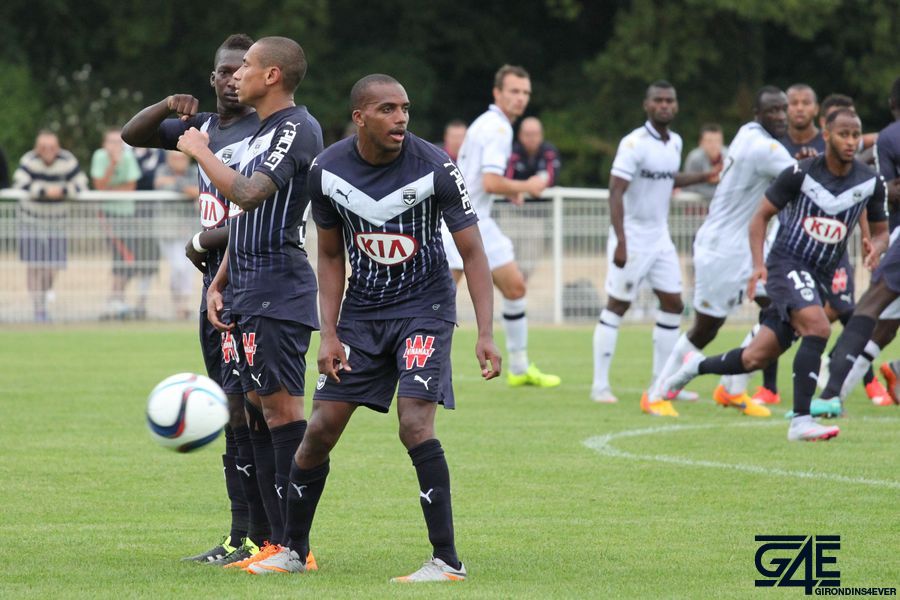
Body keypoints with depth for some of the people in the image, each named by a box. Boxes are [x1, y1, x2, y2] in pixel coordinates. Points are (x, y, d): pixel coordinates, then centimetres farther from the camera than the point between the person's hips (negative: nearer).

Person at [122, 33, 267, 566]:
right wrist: (166, 108, 3)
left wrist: (206, 241, -6)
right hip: (216, 285, 9)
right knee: (234, 413, 10)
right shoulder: (203, 128, 15)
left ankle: (259, 538, -14)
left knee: (243, 407, -14)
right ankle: (242, 537, 13)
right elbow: (132, 135, 24)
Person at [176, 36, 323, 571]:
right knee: (259, 408, 9)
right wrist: (218, 284, 17)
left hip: (278, 289, -10)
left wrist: (200, 151, -10)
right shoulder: (264, 132, 21)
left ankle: (294, 545, -11)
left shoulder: (297, 129, -11)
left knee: (282, 406, -10)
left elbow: (247, 193, -25)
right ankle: (279, 541, 11)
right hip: (251, 294, 10)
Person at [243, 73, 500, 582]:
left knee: (415, 424, -20)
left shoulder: (435, 167, -18)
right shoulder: (328, 171, -8)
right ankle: (294, 549, 19)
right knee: (321, 428, 1)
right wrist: (330, 333, -1)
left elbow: (473, 252, -12)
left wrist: (486, 334, -20)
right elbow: (331, 255, 6)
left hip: (424, 308, -4)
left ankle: (448, 560, -13)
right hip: (361, 310, 4)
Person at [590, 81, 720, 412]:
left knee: (672, 305, 6)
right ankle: (600, 384, 3)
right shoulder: (634, 144, -17)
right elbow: (616, 191, -21)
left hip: (660, 237, 8)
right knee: (617, 306, -2)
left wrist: (705, 176, 19)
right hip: (632, 237, -8)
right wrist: (621, 242, -26)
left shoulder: (675, 142, 8)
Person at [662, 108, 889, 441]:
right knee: (818, 327, -30)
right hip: (787, 264, -5)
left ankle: (697, 366, 33)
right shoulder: (800, 173, -10)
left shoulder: (871, 183, 0)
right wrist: (758, 264, -13)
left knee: (755, 358, 5)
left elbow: (880, 230, 14)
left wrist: (877, 247, -11)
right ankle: (800, 420, -27)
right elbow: (761, 216, 0)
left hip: (820, 276, 5)